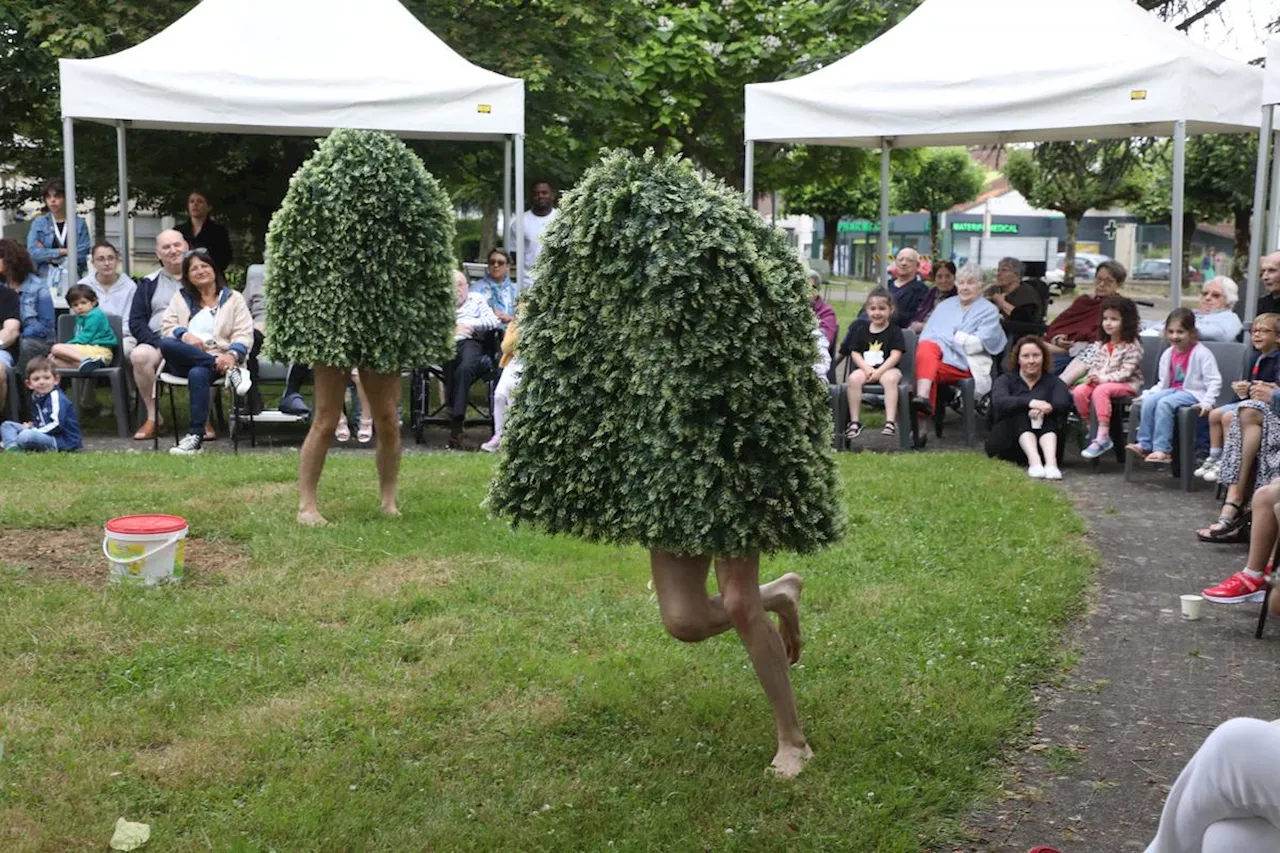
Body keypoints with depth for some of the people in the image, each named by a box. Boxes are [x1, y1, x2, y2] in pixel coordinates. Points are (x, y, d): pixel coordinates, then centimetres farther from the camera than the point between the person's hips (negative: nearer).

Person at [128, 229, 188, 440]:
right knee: (139, 355, -33)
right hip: (158, 341, 2)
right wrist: (159, 343, -8)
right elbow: (136, 321, 11)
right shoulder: (149, 283, 20)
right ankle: (152, 417, -18)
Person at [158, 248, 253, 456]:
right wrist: (185, 335, -11)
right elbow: (167, 326, 13)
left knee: (198, 374, -39)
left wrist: (232, 355, -18)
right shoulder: (180, 298, 27)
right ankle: (230, 371, -33)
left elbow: (244, 334, 4)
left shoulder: (233, 299, 17)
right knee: (166, 344, -33)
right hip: (184, 361, 3)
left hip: (218, 359, -3)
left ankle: (195, 436, -41)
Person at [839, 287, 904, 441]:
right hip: (864, 368, 3)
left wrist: (879, 371, -18)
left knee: (890, 378, -36)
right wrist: (866, 368, -11)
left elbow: (895, 355, -6)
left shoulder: (894, 330, 3)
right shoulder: (861, 330, 12)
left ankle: (890, 421, -38)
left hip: (887, 368, -2)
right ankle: (854, 422, -25)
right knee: (854, 378, -29)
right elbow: (854, 353, 7)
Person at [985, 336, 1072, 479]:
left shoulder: (1052, 381, 13)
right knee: (1022, 414, -27)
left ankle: (1051, 462, -49)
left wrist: (1043, 409, -33)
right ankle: (1034, 462, -51)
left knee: (1049, 417, -25)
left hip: (1043, 443, 1)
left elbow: (1064, 403, -11)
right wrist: (1030, 402, -33)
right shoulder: (1005, 379, 10)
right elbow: (999, 402, -15)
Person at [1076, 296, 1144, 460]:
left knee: (1100, 391, -36)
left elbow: (1125, 372, -16)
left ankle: (1102, 437, -38)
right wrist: (1092, 377, -10)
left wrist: (1102, 378, -24)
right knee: (1079, 391, -22)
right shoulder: (1102, 344, 15)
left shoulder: (1132, 345, -8)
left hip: (1128, 384, -7)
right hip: (1099, 382, 7)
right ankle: (1092, 430, -11)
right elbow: (1095, 365, 13)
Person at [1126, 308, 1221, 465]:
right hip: (1174, 390, 6)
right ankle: (1144, 444, -22)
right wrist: (1147, 393, 4)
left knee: (1164, 403, -32)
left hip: (1194, 392, -6)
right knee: (1149, 401, -23)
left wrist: (1207, 402, -23)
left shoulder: (1201, 353, -8)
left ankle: (1162, 450, -33)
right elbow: (1163, 382, 20)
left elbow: (1214, 381, -11)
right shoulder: (1168, 354, 12)